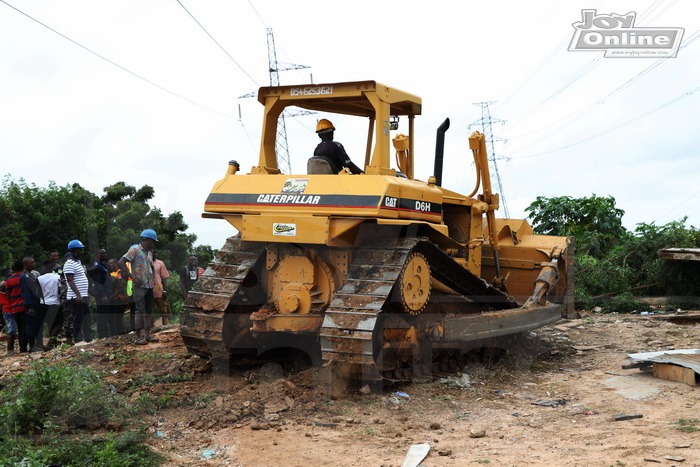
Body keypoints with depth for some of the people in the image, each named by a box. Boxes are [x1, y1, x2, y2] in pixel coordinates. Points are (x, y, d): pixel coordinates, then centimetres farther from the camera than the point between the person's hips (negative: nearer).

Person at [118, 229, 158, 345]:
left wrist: (153, 279, 14)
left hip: (149, 286, 8)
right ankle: (138, 337, -3)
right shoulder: (135, 250, -8)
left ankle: (147, 335, 15)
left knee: (149, 311, 9)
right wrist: (132, 276, -19)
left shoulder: (149, 253, 16)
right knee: (140, 311, -7)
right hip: (140, 286, -8)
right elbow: (121, 263, -16)